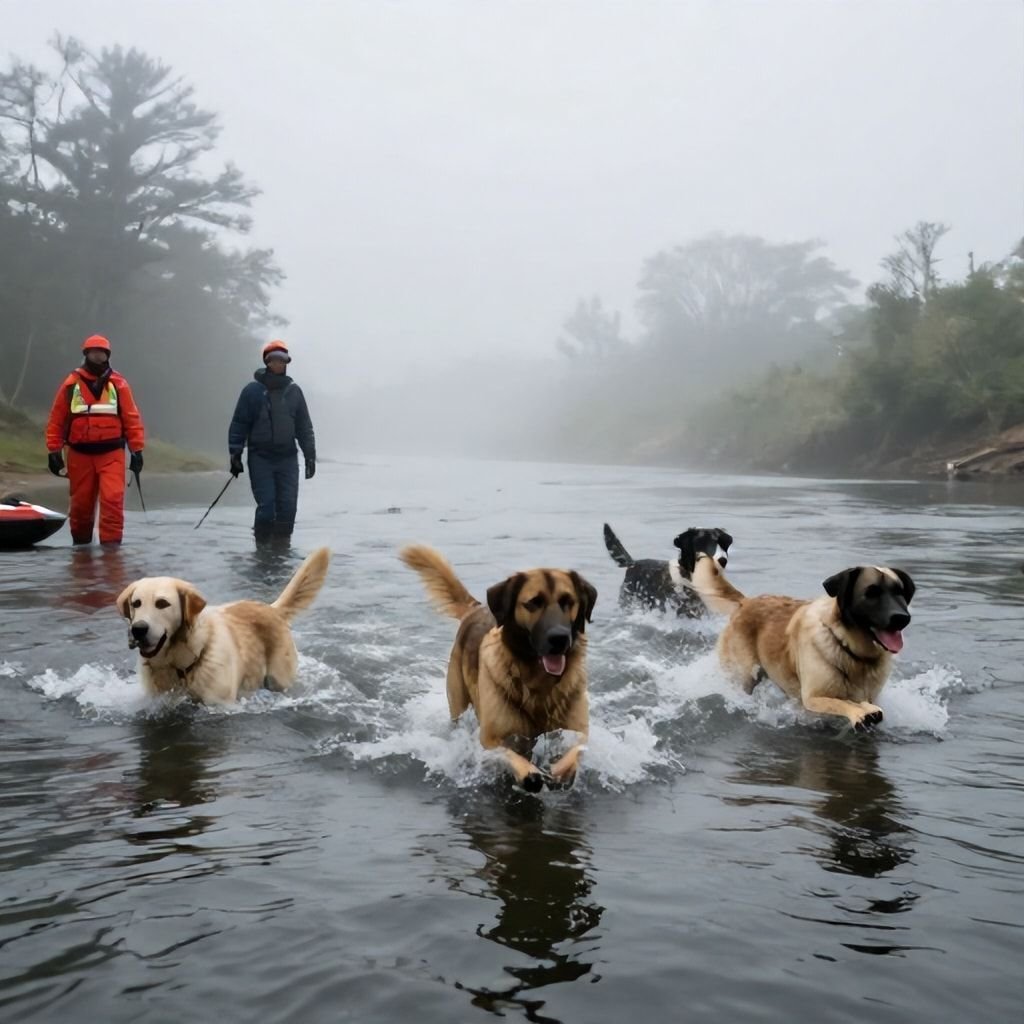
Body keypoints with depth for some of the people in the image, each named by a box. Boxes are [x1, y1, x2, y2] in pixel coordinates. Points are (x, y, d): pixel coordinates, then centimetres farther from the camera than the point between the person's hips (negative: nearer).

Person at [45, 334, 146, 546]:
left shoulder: (118, 384, 2)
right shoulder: (71, 383, 2)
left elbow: (132, 418, 2)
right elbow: (56, 420, 5)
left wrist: (137, 450, -2)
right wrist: (54, 451, 2)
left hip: (111, 454, -1)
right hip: (80, 454, 1)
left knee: (113, 500, -14)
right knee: (81, 503, 10)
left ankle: (111, 544, -10)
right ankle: (80, 543, 28)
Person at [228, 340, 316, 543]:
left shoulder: (294, 391, 8)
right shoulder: (252, 390, 0)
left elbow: (305, 427, 13)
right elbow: (239, 424, 2)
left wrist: (310, 456, 9)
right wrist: (235, 454, -3)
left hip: (288, 458, 3)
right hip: (260, 458, -3)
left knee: (288, 507, -1)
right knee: (266, 507, -8)